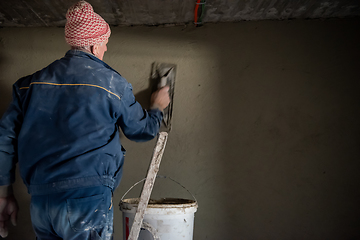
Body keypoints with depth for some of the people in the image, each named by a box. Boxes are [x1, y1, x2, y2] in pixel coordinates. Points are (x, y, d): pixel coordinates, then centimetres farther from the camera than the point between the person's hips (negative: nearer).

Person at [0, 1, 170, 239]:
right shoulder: (111, 82, -3)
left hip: (40, 204, 5)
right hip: (88, 200, -5)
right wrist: (157, 107, 31)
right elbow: (143, 130, 9)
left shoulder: (32, 82, 9)